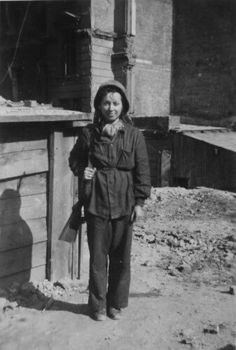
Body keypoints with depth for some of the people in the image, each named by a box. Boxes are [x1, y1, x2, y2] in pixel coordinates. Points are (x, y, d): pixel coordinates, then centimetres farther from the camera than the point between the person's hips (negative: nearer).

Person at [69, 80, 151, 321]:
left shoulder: (133, 135, -1)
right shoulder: (89, 133, 0)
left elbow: (142, 170, 1)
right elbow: (74, 159, 15)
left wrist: (139, 202, -2)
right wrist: (82, 170, -7)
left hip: (124, 204, 0)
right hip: (96, 202, 0)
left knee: (121, 256, 10)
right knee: (98, 256, 8)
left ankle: (117, 303, 28)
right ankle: (98, 305, 26)